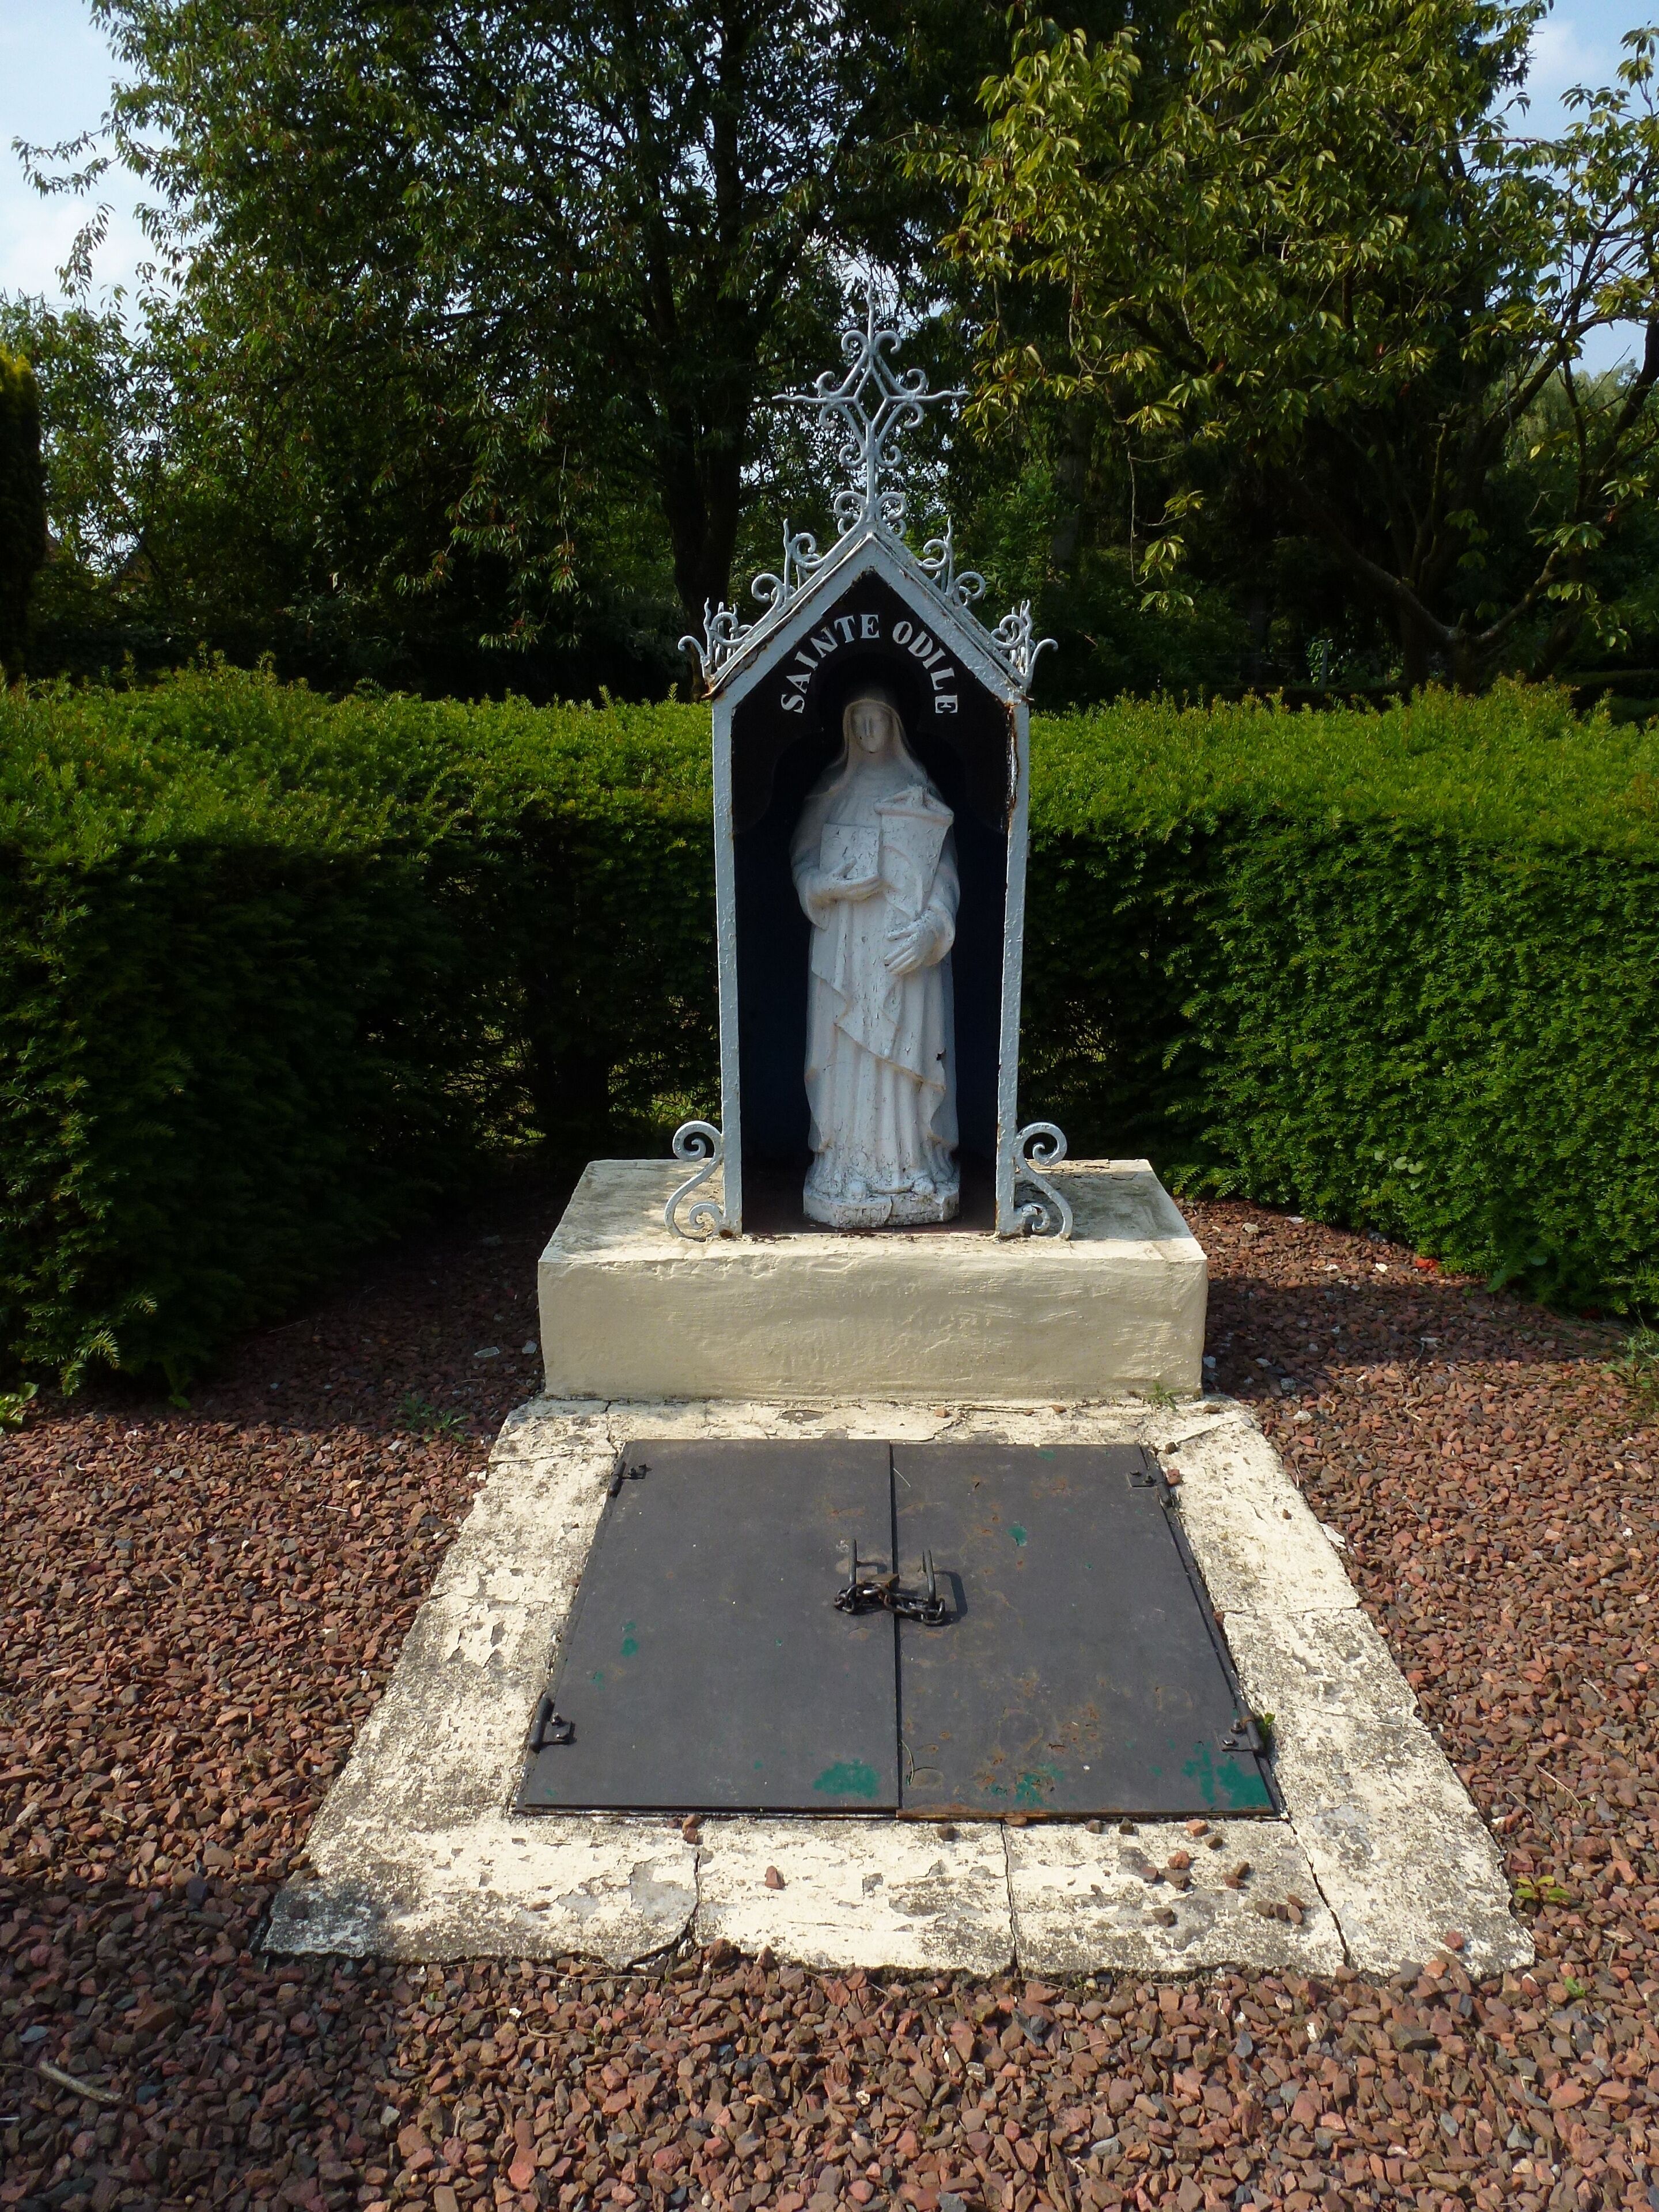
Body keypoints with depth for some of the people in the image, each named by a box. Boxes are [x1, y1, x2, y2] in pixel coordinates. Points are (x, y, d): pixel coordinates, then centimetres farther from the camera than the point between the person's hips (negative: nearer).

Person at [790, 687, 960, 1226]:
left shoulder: (920, 794, 7)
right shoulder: (830, 792, 11)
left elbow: (944, 873, 2)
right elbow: (802, 861, 11)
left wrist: (930, 929, -14)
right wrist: (833, 885, -10)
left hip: (907, 950, -1)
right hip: (844, 953, 1)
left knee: (906, 1049, -3)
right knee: (848, 1052, -1)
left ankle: (910, 1160, 5)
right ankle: (850, 1161, 6)